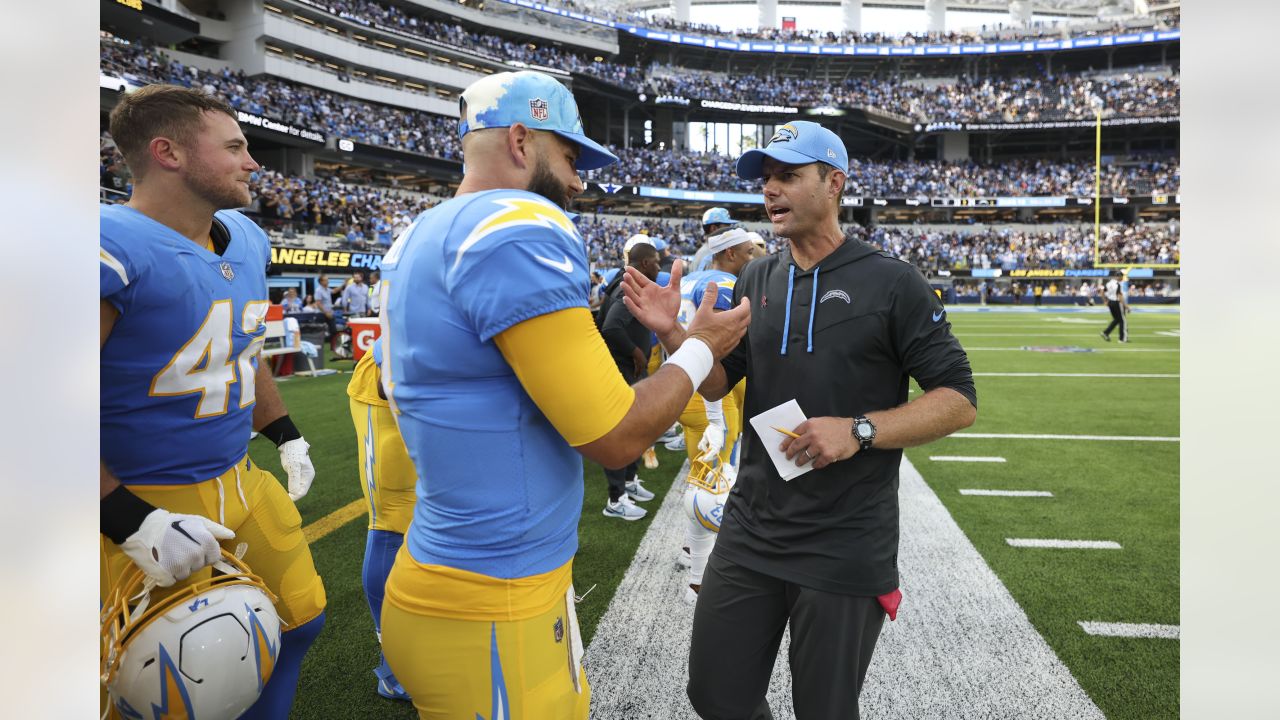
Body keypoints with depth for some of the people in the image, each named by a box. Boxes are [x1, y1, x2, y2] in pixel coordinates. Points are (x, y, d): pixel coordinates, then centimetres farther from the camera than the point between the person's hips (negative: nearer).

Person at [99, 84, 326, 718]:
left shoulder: (246, 240, 5)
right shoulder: (115, 249, -23)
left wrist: (286, 437, 21)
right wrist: (133, 522, -26)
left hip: (242, 478, 8)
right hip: (149, 502, -8)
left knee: (301, 618, 20)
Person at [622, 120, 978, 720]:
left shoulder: (890, 283, -9)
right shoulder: (757, 281, 6)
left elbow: (958, 400, -9)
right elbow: (718, 383, 11)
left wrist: (859, 430, -22)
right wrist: (672, 334, -7)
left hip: (846, 549, -4)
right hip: (751, 530, 5)